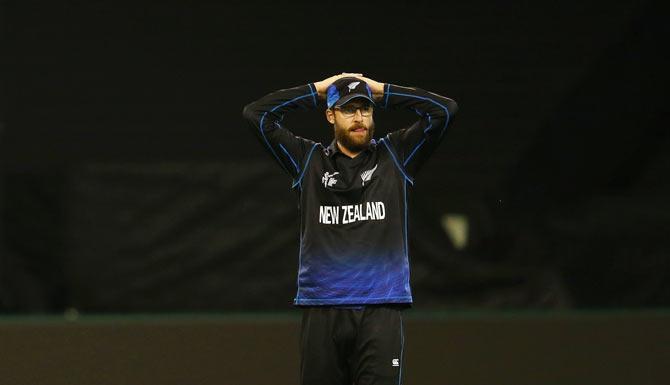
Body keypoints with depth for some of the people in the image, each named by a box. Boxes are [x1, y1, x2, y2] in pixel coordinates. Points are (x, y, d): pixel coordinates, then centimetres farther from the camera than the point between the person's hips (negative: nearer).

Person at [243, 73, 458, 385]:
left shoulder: (394, 157, 12)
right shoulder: (309, 161, 13)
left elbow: (444, 110, 5)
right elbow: (256, 114, 8)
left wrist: (382, 91, 10)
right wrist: (317, 89, 12)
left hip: (381, 311, -1)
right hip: (321, 312, 1)